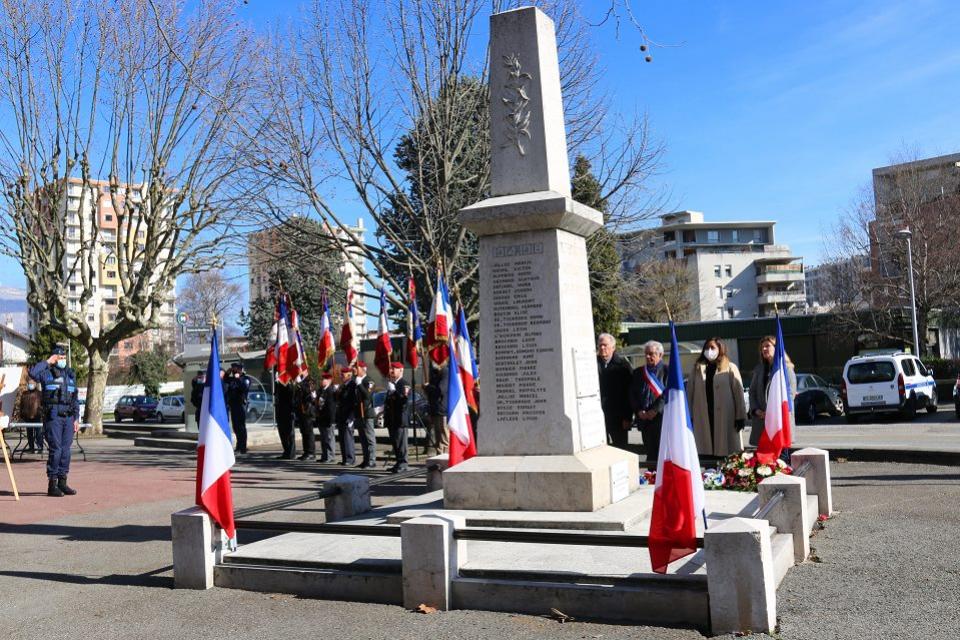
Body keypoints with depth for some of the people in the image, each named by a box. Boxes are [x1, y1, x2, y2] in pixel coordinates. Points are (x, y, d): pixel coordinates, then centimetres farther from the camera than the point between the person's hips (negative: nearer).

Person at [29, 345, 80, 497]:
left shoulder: (70, 374, 15)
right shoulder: (46, 373, 0)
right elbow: (32, 372, -25)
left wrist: (76, 418, 12)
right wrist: (48, 362, -13)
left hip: (68, 417, 5)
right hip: (53, 417, -5)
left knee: (66, 450, 7)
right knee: (55, 450, -7)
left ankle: (62, 482, 14)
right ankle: (52, 485, -1)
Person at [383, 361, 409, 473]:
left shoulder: (404, 384, -10)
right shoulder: (391, 384, 18)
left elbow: (405, 400, -23)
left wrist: (393, 391, -24)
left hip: (400, 418, -9)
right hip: (391, 418, 9)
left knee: (400, 442, -8)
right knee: (394, 442, 12)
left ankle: (402, 464, -5)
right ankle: (399, 462, 19)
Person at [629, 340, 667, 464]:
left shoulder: (666, 371, 0)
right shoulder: (638, 372, 14)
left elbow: (667, 393, -9)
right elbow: (632, 394, 10)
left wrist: (656, 410, -15)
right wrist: (639, 411, -3)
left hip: (661, 417, -4)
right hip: (644, 418, 4)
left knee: (662, 451, -3)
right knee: (650, 452, 7)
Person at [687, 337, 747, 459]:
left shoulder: (730, 368, 5)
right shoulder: (697, 369, 13)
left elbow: (738, 392, 1)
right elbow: (690, 392, 9)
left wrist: (740, 416, -5)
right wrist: (689, 416, 2)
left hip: (725, 416, -2)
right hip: (702, 418, 2)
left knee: (725, 448, -1)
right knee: (706, 450, 1)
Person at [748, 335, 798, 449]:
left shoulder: (786, 368, 1)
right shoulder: (758, 369, 19)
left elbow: (791, 393, -7)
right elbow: (752, 392, 15)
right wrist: (756, 410, -3)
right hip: (761, 419, 5)